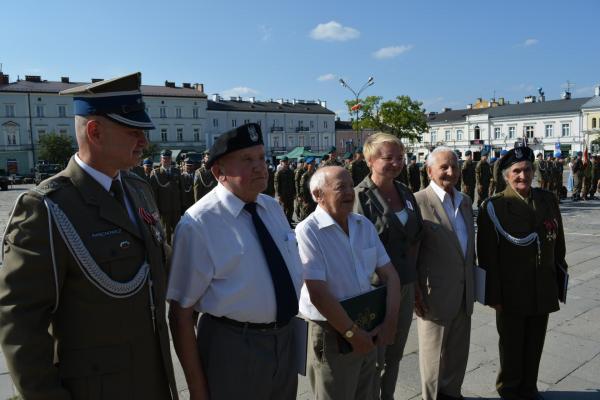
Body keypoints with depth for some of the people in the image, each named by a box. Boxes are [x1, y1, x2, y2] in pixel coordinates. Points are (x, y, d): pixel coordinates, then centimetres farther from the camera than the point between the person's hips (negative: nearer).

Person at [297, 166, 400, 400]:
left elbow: (389, 275, 4)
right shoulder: (308, 231, -19)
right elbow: (318, 294, -23)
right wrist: (352, 333, -17)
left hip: (368, 330, 6)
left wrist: (390, 322, -6)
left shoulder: (364, 225, 3)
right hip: (332, 335, -6)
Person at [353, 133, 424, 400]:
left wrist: (411, 272, 8)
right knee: (375, 359, 9)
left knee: (395, 355, 20)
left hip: (406, 287, 6)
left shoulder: (405, 193, 6)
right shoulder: (360, 197, -15)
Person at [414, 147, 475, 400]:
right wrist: (415, 292, -16)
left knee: (458, 351, 19)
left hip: (464, 292, 7)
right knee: (434, 353, 9)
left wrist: (472, 282, 16)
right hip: (435, 294, -7)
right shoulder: (419, 202, -14)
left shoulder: (465, 201, 9)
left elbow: (469, 244, 16)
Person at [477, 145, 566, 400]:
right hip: (512, 293, -4)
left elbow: (558, 245, 8)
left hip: (543, 291, 4)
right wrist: (493, 295, -13)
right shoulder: (494, 207, -12)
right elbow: (487, 255, -13)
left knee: (535, 344, 17)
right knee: (511, 344, 13)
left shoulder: (549, 201, 3)